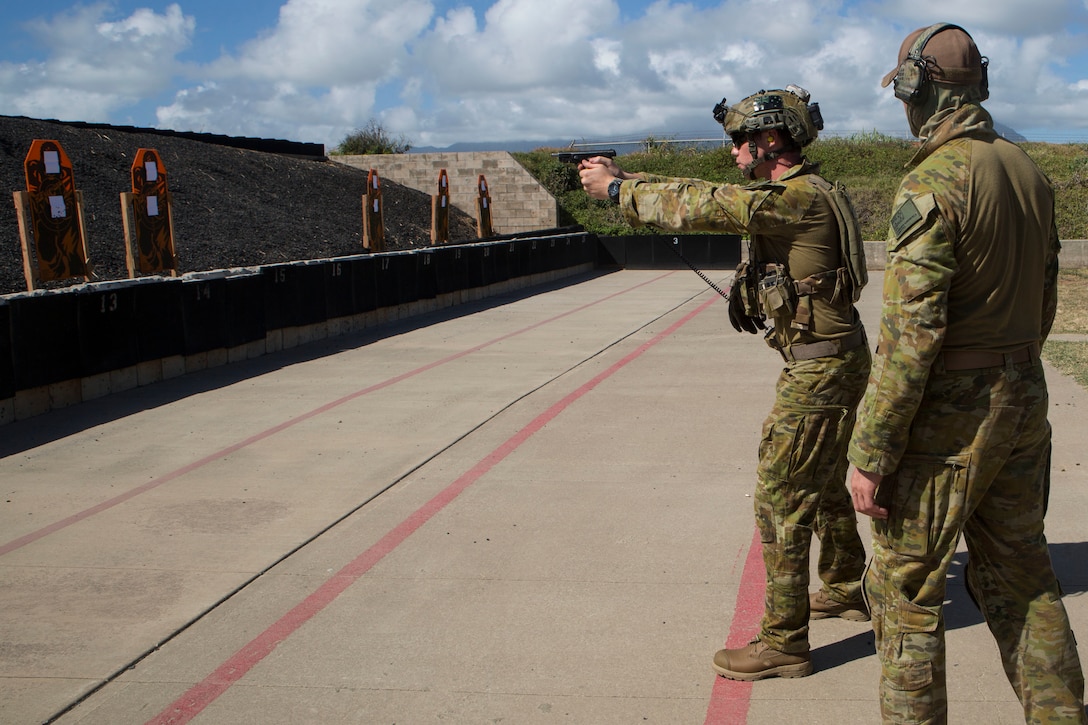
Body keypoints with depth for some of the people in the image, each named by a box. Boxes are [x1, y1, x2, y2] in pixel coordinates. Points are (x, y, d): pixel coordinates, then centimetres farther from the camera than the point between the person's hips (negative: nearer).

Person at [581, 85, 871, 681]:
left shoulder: (798, 197, -21)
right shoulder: (791, 193, 11)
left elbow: (699, 207, -24)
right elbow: (706, 195, 16)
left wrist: (614, 189, -14)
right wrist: (625, 176, 9)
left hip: (819, 372, -11)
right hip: (835, 363, 11)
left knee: (780, 498, -4)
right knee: (824, 484, 24)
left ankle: (783, 642, 4)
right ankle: (845, 589, 43)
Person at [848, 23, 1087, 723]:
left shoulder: (933, 186, -19)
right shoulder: (1030, 173, 8)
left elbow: (910, 334, -23)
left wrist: (871, 455, -19)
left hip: (947, 415, -8)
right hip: (1024, 402, 8)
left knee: (906, 585, 4)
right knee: (1019, 573, 19)